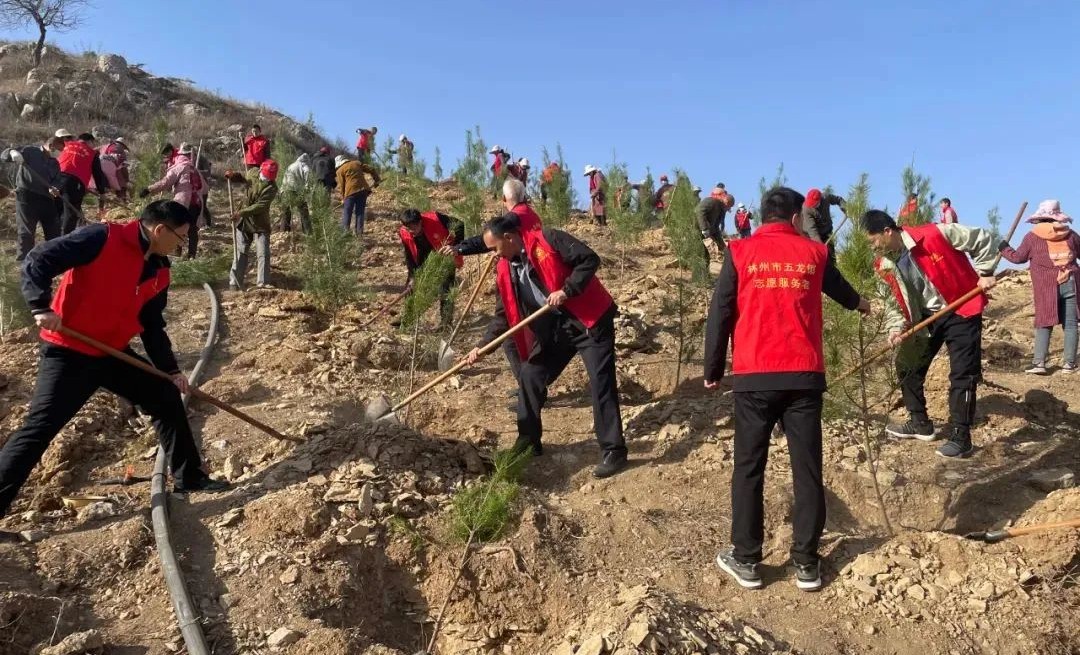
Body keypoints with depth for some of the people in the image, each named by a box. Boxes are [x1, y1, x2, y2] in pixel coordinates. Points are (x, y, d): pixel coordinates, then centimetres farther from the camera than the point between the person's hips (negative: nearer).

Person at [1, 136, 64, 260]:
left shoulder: (55, 163, 16)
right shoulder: (29, 151, 0)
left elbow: (57, 181, 9)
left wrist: (54, 188, -15)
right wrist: (13, 153, -29)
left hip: (46, 199, 6)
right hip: (26, 196, -6)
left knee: (54, 230, 13)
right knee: (25, 231, -8)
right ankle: (24, 261, -7)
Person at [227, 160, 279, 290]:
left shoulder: (272, 187, -18)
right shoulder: (252, 173, -1)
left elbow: (260, 206, -26)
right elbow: (244, 180, 24)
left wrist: (242, 213, -33)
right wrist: (234, 176, 4)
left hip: (260, 224, -4)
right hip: (244, 221, 5)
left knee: (263, 253, -7)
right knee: (241, 252, 7)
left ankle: (263, 282, -2)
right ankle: (234, 282, 11)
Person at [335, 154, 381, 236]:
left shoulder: (340, 170, 6)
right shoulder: (357, 163, 17)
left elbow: (342, 186, 3)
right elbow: (371, 169, 14)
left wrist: (343, 198, 12)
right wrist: (376, 180, 22)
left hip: (351, 191, -4)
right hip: (363, 190, 4)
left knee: (347, 213, 6)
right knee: (360, 212, 10)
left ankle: (344, 232, 4)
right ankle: (359, 233, 9)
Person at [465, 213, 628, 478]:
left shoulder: (548, 240, -14)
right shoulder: (505, 271, 5)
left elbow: (589, 259, -18)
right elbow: (503, 315, 7)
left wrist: (566, 290, -24)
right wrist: (482, 345, -2)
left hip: (590, 321, -7)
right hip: (553, 331, 7)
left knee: (601, 383, -8)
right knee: (529, 378, 7)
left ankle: (614, 451, -1)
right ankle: (528, 441, 23)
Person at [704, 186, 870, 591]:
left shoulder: (741, 252, 2)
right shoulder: (813, 253, 9)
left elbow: (720, 313, -1)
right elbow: (838, 287, 31)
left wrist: (713, 369, 9)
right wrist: (859, 304, 54)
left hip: (754, 376, -1)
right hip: (804, 375, 2)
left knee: (749, 468, 8)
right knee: (807, 470, 9)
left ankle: (746, 560, 14)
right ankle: (806, 563, 16)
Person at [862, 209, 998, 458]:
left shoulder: (935, 234, -21)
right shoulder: (885, 267, -4)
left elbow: (983, 240, -10)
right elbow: (893, 302, 6)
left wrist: (985, 273, -12)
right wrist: (896, 328, -9)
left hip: (961, 311, -6)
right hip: (926, 317, 6)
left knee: (962, 374, -7)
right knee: (907, 366, 9)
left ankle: (960, 438, -1)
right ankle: (920, 424, 24)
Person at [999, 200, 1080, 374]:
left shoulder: (1032, 236, 0)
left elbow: (1018, 257, 9)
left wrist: (1004, 248, 26)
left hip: (1046, 287, -2)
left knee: (1044, 324, 1)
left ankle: (1039, 363, -7)